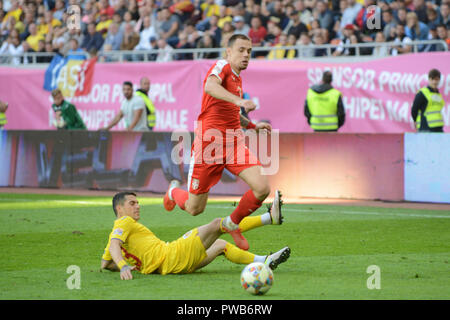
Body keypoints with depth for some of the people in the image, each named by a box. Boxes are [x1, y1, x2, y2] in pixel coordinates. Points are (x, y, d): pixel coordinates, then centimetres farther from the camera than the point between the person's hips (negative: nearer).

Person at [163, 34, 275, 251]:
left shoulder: (237, 78, 19)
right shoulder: (222, 66, -6)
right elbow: (210, 86, -31)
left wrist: (253, 126, 23)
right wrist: (238, 101, -44)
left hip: (234, 143, 7)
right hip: (209, 142, -7)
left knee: (262, 188, -15)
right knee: (194, 208, 1)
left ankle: (232, 224, 11)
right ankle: (174, 191, 39)